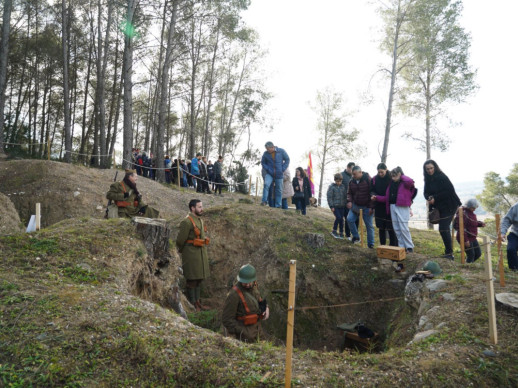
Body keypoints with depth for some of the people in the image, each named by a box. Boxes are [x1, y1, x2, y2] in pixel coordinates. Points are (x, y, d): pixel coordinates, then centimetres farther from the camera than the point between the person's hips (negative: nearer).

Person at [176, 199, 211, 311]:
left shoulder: (200, 220, 12)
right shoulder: (187, 222, -16)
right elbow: (180, 240, -13)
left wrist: (205, 253, 17)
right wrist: (181, 251, 3)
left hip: (201, 253, 9)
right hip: (191, 254, -9)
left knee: (199, 279, 14)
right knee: (191, 280, 0)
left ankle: (197, 301, 24)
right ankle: (192, 304, 10)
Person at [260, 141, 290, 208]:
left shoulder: (281, 151, -4)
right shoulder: (266, 153, -1)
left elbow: (287, 159, 5)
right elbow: (263, 162, 10)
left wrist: (282, 169, -4)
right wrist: (267, 169, -5)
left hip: (279, 174, 0)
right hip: (269, 174, 0)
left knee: (279, 190, 4)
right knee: (266, 184, -25)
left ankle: (278, 205, 13)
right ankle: (264, 201, -20)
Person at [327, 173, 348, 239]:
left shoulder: (343, 187, 7)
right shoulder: (331, 187, -6)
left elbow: (345, 196, 14)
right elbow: (329, 197, -8)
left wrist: (345, 204, 9)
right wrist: (331, 206, -12)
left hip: (342, 206, 4)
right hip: (335, 206, -4)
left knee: (341, 219, 6)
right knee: (338, 217, -15)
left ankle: (341, 233, 17)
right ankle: (334, 231, 3)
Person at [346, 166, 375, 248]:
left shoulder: (368, 180, -13)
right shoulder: (352, 181, 3)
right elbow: (349, 193, 15)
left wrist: (371, 207, -15)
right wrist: (349, 201, -6)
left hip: (366, 207, -5)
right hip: (355, 205, 5)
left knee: (369, 225, 2)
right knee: (349, 219, -12)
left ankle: (371, 244, 13)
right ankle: (356, 236, 8)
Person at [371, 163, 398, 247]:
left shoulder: (391, 178, -7)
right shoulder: (375, 179, 4)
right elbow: (372, 191, 11)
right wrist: (373, 195, -9)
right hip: (379, 207, 4)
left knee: (391, 227, -4)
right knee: (381, 227, 10)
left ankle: (393, 245, 5)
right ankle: (382, 245, 21)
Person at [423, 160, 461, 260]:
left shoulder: (442, 177, -15)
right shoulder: (428, 179, 7)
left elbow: (450, 191, -19)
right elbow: (426, 192, 9)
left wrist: (435, 198, -20)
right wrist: (429, 197, -14)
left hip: (449, 206, -8)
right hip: (440, 207, 8)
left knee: (443, 229, -13)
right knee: (444, 229, 14)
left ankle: (449, 253, -5)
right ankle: (449, 252, 25)